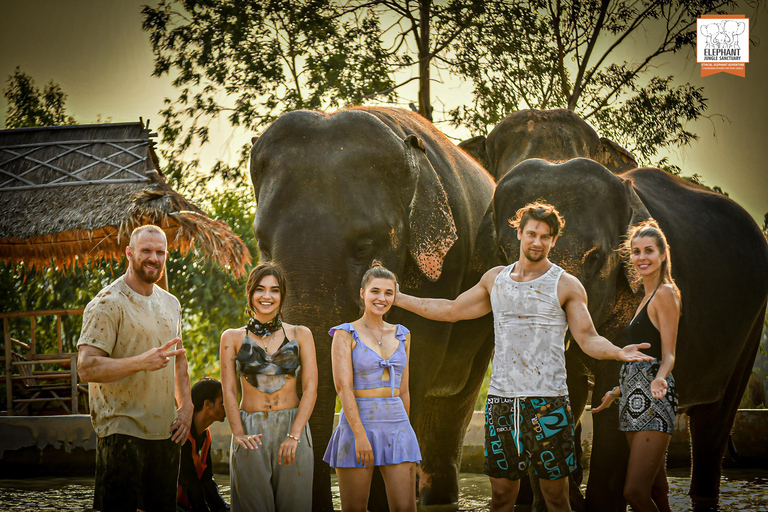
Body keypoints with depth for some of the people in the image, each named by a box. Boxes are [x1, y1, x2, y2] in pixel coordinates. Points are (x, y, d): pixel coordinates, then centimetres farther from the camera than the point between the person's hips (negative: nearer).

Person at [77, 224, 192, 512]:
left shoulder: (171, 304, 14)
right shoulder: (108, 304, -10)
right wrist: (141, 362, -31)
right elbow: (87, 368, -19)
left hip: (166, 433, 7)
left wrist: (185, 407, 9)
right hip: (122, 432, -7)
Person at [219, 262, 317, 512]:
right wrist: (239, 434, -13)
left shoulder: (300, 335, 7)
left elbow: (310, 388, 1)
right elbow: (229, 391, 2)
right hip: (251, 432, 0)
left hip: (293, 428, 0)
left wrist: (294, 435, -11)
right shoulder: (233, 338, 7)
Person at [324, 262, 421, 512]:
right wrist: (360, 435, -19)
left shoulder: (401, 335, 13)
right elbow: (343, 387, -11)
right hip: (357, 424, -4)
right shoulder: (346, 334, -2)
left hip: (397, 426, 4)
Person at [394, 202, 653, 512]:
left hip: (547, 401, -4)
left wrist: (618, 352, -25)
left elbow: (588, 340, -3)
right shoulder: (495, 279, 14)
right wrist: (396, 298, 27)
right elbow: (452, 310, 26)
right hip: (501, 398, 4)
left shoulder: (566, 286, 1)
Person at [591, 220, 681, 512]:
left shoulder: (665, 293, -6)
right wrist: (615, 393, 30)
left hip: (654, 401, -10)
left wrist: (659, 380, -32)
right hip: (635, 400, 10)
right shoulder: (648, 297, 22)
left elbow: (668, 356, -13)